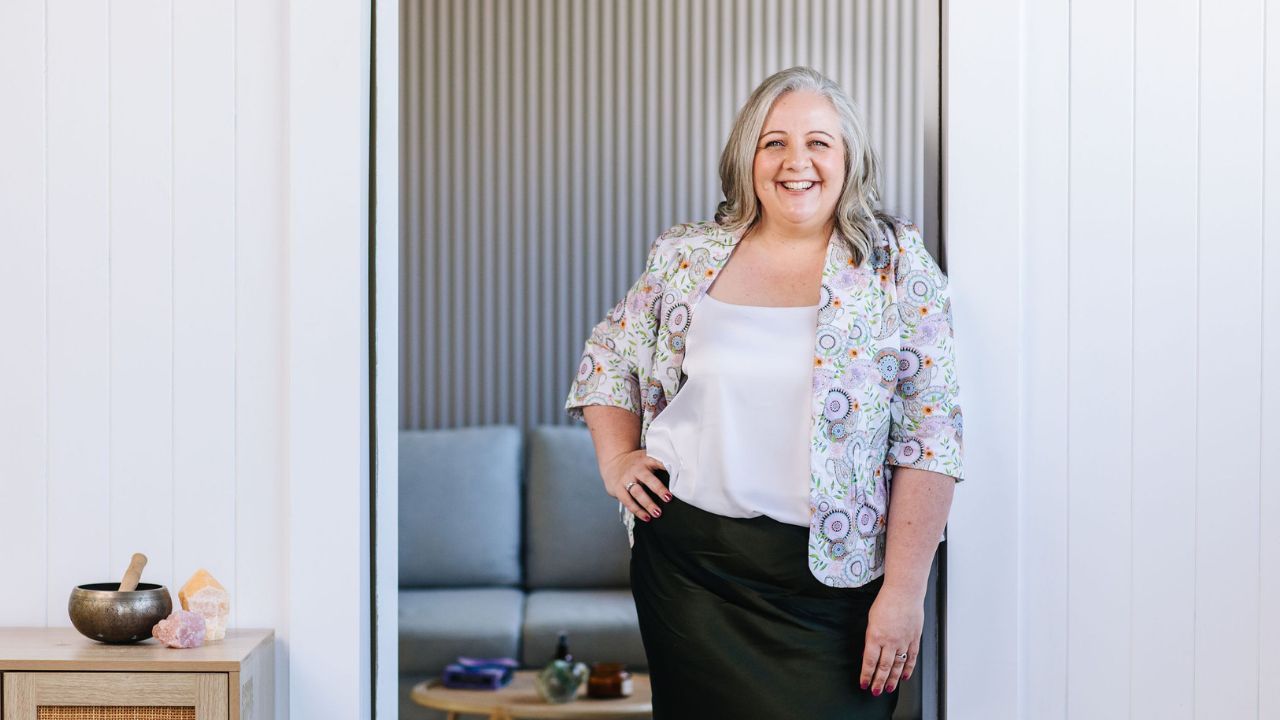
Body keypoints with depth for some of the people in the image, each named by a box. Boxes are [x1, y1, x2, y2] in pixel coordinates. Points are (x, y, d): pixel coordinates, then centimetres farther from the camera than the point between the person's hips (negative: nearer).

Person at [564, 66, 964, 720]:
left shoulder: (897, 267, -3)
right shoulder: (687, 257, 4)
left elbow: (928, 440, -7)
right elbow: (607, 358, 19)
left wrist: (903, 591, -12)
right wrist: (617, 459, 4)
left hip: (831, 583, -2)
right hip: (687, 562, 2)